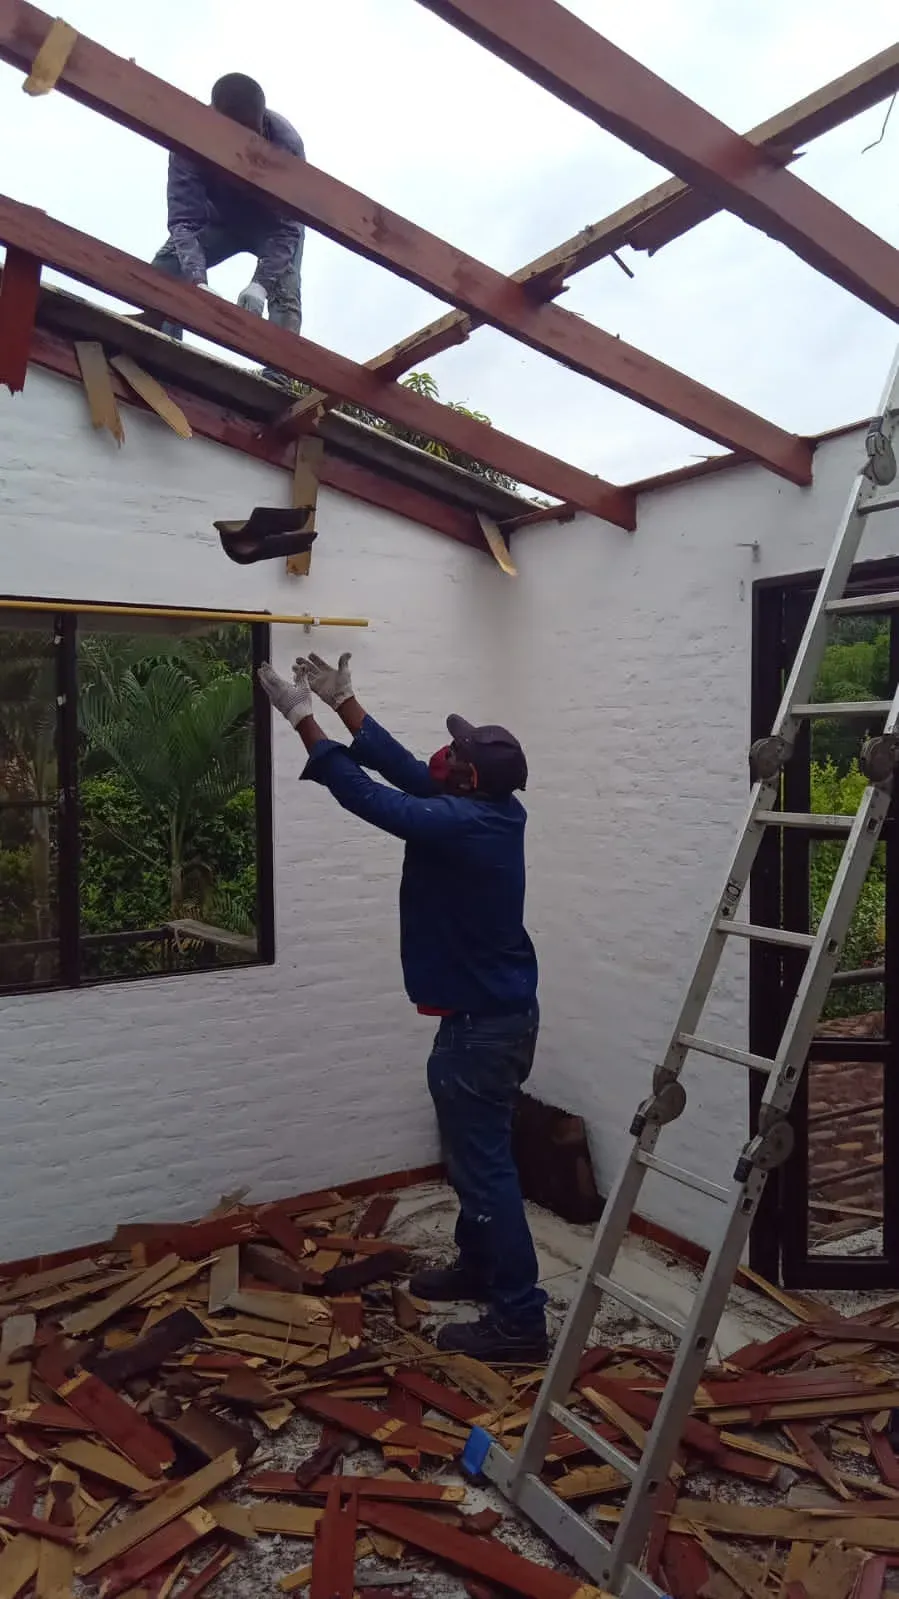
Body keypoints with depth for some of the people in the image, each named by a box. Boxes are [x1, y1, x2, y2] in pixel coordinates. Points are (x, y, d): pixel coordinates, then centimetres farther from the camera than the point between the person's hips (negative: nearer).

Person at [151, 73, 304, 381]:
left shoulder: (286, 142, -35)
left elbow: (287, 226, -35)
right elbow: (184, 219, -37)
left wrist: (261, 282, -50)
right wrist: (197, 280, -55)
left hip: (274, 224, -2)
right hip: (220, 221, 2)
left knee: (284, 289, -28)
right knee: (164, 268, -18)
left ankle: (277, 376, -37)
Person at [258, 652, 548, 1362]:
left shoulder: (460, 824, -24)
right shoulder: (495, 811, 2)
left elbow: (367, 794, -20)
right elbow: (403, 769, 10)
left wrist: (303, 717, -12)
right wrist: (345, 701, 13)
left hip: (481, 1025, -10)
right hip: (500, 1012, 10)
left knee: (485, 1164, -1)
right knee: (477, 1153, 22)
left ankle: (519, 1319, 9)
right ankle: (477, 1266, 39)